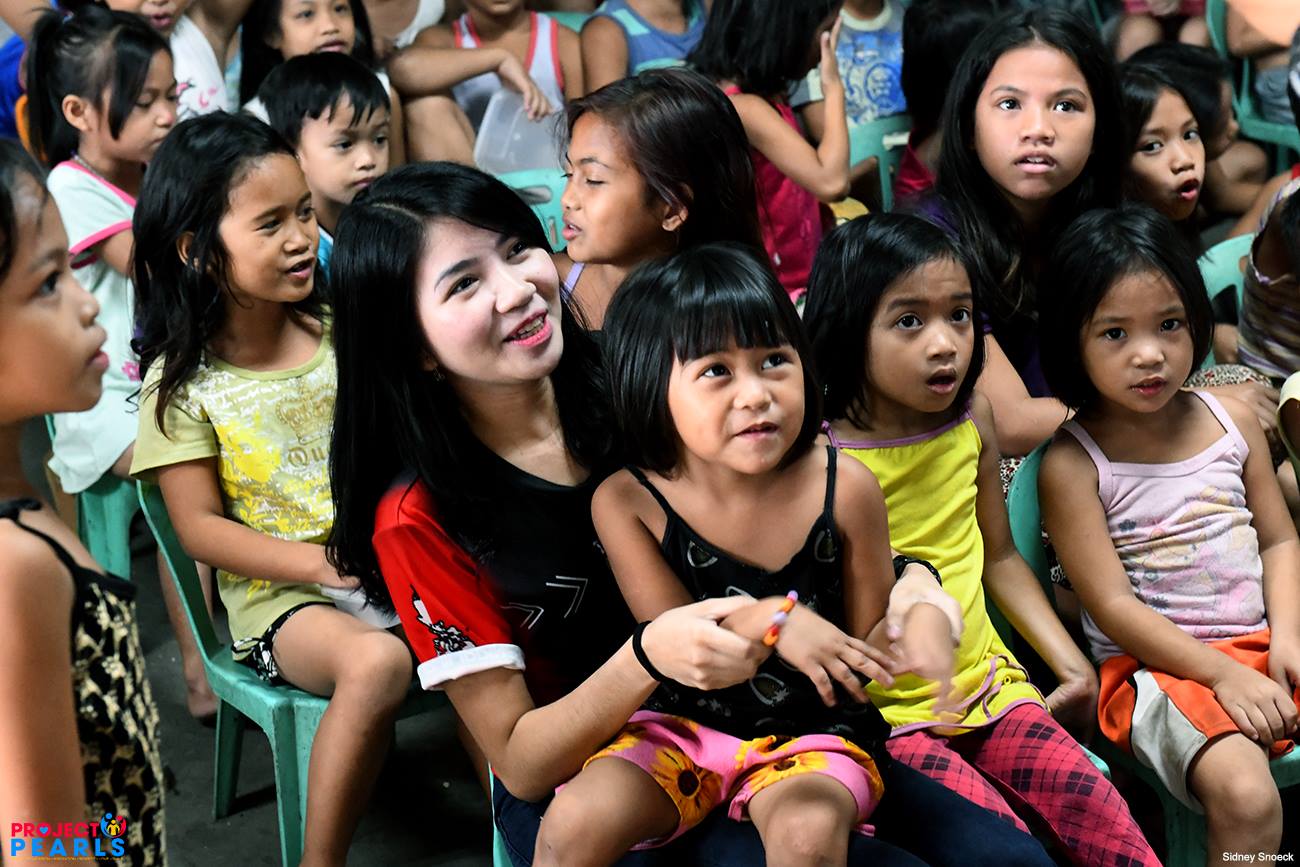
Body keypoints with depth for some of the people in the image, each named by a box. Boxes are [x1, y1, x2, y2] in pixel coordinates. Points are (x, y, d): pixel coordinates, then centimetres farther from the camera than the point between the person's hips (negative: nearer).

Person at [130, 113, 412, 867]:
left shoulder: (338, 330, 5)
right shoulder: (183, 381, -5)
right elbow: (200, 526, -6)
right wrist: (318, 563, -18)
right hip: (277, 593, -4)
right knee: (377, 663, -34)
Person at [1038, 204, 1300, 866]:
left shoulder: (1233, 422, 8)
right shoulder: (1073, 464, -7)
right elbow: (1111, 604, -11)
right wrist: (1223, 674, -17)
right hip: (1156, 664, -5)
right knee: (1245, 796, -30)